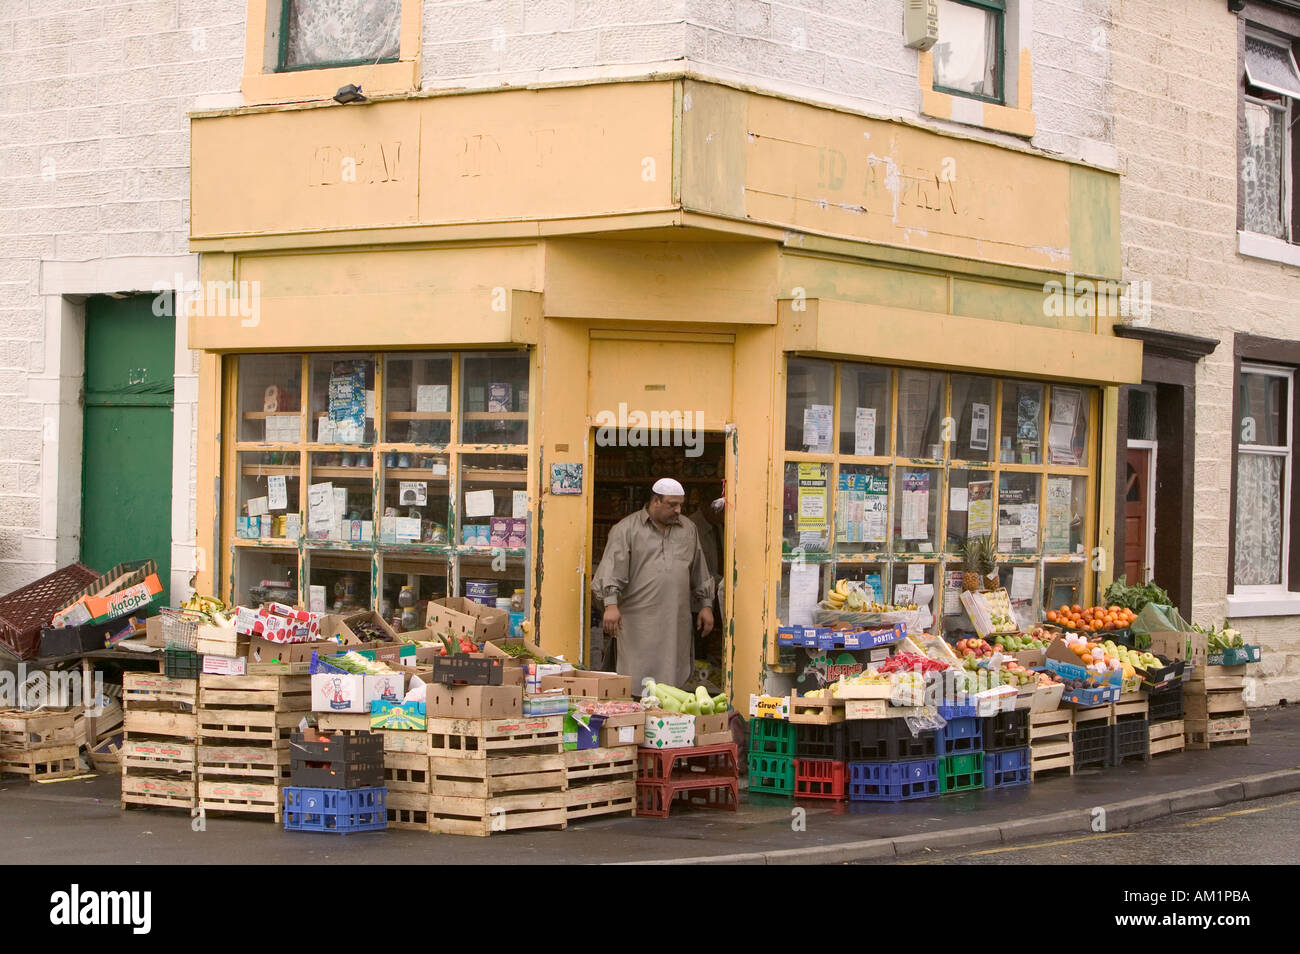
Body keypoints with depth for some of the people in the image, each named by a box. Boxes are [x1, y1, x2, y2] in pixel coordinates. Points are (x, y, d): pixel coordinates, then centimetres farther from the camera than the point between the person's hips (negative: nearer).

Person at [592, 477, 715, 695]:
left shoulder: (688, 530, 16)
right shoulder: (626, 529, 0)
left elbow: (699, 571, 23)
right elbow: (612, 567, -9)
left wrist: (705, 606, 18)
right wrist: (611, 604, -21)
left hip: (676, 623, 4)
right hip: (638, 622, -4)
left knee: (673, 679, 3)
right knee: (636, 682, -6)